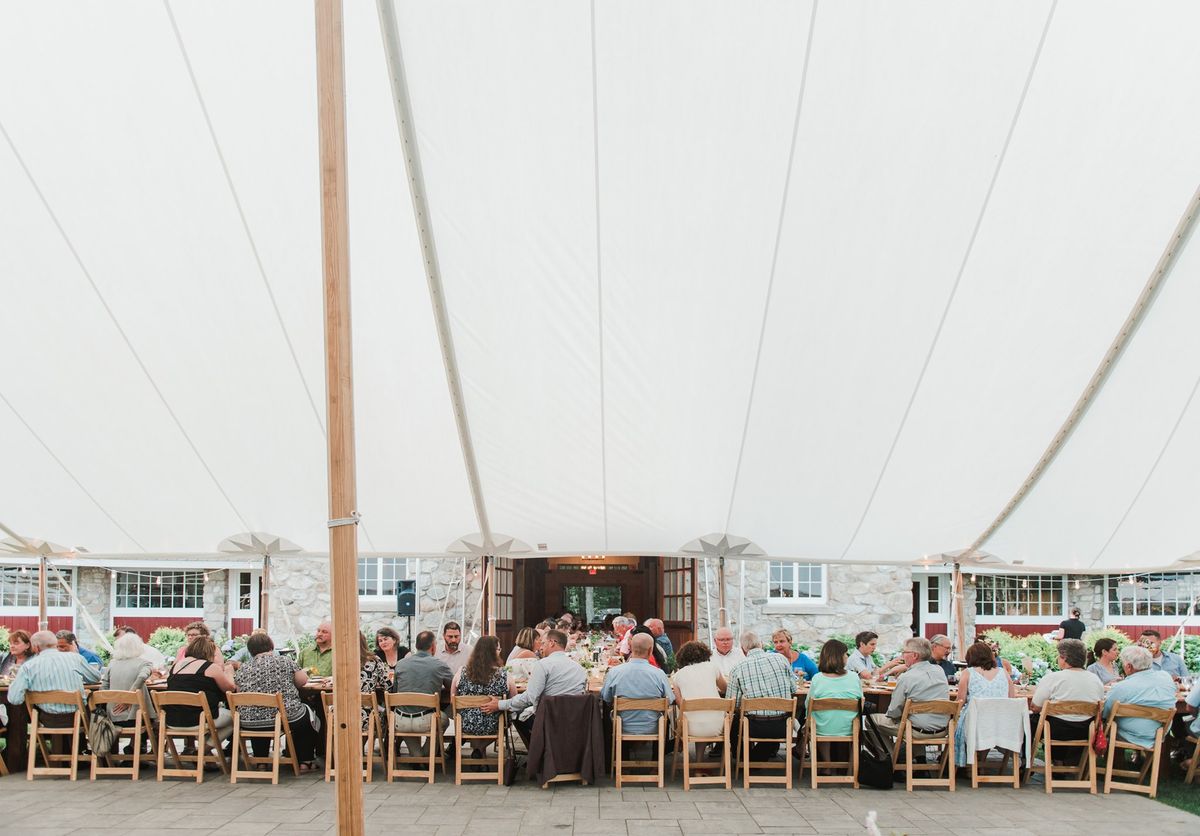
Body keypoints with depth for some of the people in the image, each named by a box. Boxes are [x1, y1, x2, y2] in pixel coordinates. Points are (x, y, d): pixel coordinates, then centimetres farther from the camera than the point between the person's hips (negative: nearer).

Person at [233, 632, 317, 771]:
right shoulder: (285, 661, -1)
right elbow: (303, 680, 6)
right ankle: (305, 762, 24)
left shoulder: (242, 670, 3)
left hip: (251, 725, 3)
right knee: (307, 713, 28)